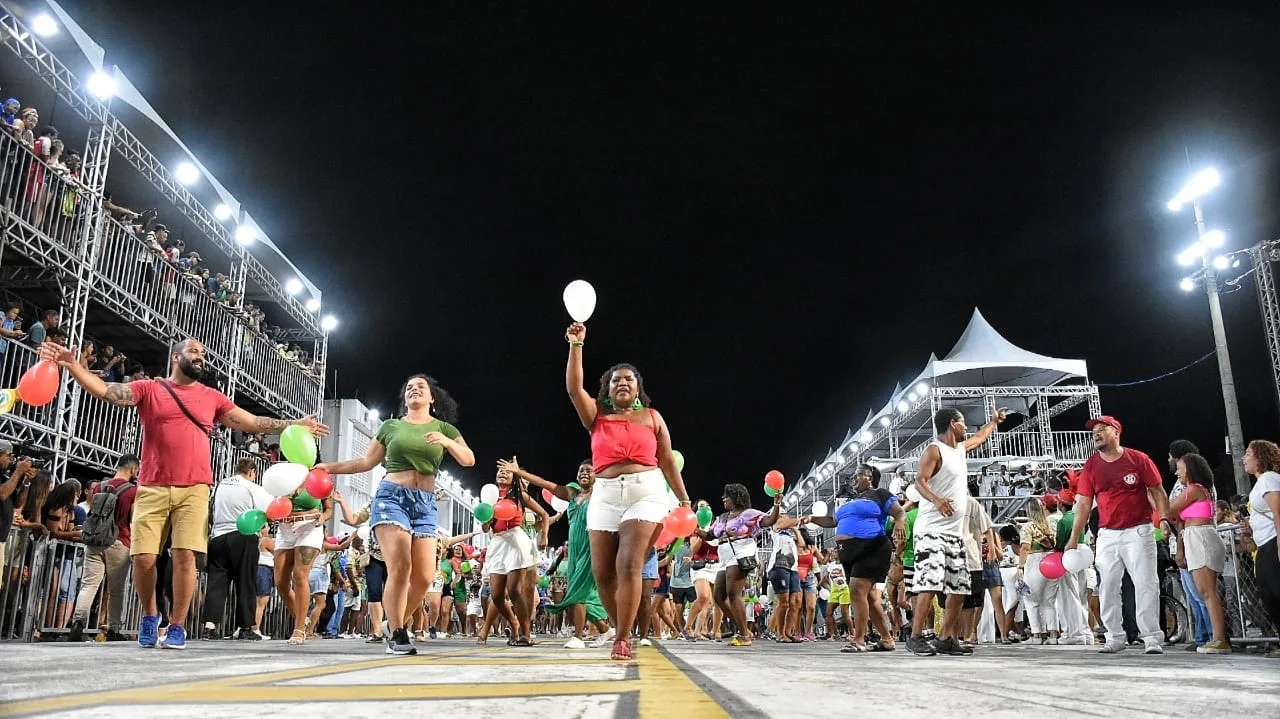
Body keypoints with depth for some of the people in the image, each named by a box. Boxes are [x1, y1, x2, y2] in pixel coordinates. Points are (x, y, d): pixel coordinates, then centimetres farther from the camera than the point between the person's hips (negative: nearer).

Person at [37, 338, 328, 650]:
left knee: (185, 556, -9)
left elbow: (253, 422, 14)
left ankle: (177, 626, 4)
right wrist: (72, 365, -18)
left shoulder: (212, 397, 14)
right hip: (152, 489, 0)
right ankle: (150, 615, 22)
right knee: (143, 558, -4)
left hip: (193, 490, 1)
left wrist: (296, 425, 9)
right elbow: (105, 390, -3)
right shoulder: (149, 389, 9)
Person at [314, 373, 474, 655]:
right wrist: (329, 467, 7)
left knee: (425, 577, -6)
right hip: (392, 497, -2)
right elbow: (367, 462, 15)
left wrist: (447, 441, -13)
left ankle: (396, 623, 17)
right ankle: (396, 635, -4)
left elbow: (469, 460, 4)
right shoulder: (391, 426, 11)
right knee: (400, 568, -17)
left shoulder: (444, 428, 13)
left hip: (425, 504, 2)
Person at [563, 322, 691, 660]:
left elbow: (668, 461, 11)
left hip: (645, 492, -2)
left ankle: (623, 639, -8)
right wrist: (576, 345, -12)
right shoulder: (597, 416, 12)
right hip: (605, 495, 2)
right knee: (602, 571, 3)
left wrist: (685, 501, 6)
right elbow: (574, 388, -4)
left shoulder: (652, 417, 11)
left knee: (629, 565, -15)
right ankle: (622, 629, 23)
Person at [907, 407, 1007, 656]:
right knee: (930, 584, -17)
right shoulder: (934, 450, -7)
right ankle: (915, 637, -13)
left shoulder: (960, 448, 19)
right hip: (932, 530, -9)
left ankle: (946, 639, 12)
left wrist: (994, 421, 52)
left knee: (959, 589, 6)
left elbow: (979, 438, 42)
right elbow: (920, 482, -19)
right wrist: (936, 499, -37)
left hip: (956, 532, 9)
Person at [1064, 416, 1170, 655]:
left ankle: (1152, 638, 0)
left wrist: (1164, 519, -14)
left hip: (1138, 532, -3)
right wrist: (1074, 539, 3)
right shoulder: (1091, 466, 5)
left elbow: (1157, 492, 2)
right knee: (1107, 588, 4)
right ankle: (1115, 638, 13)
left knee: (1145, 585, -5)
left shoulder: (1138, 459, -2)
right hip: (1107, 534, 4)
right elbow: (1084, 504, 6)